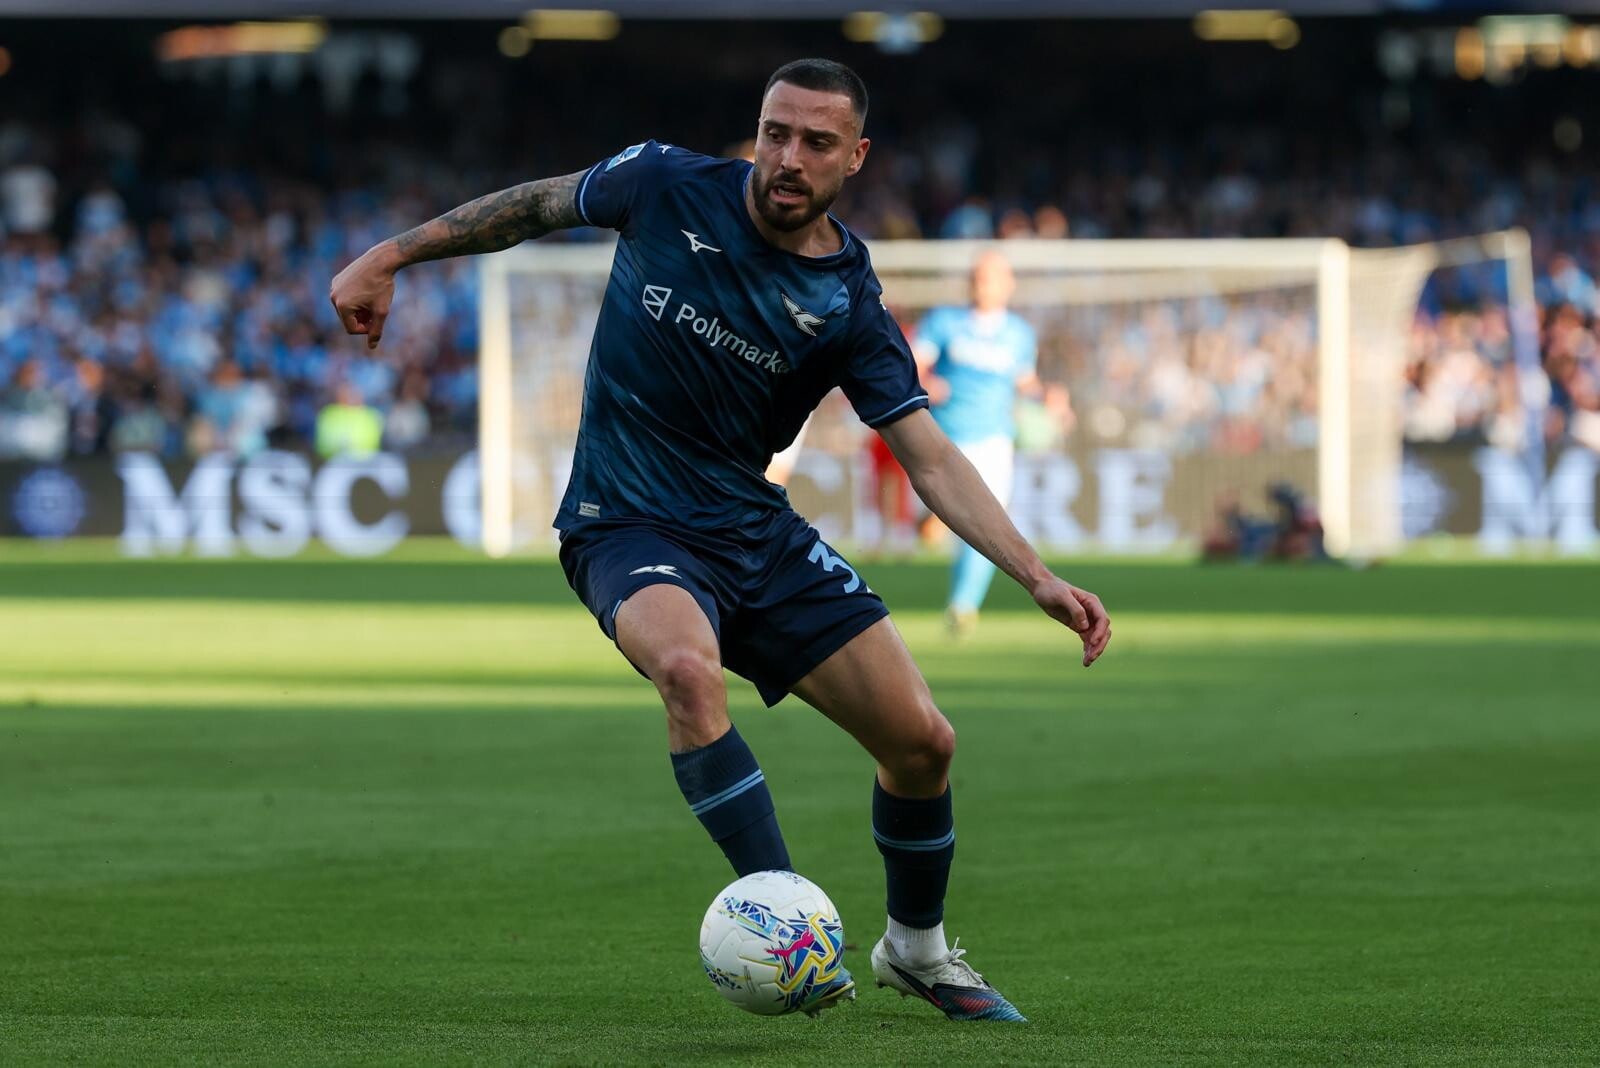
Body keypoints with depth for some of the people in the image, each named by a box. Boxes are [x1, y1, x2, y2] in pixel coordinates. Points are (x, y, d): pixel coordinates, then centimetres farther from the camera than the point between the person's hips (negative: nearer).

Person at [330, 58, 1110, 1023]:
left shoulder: (851, 307, -7)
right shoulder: (667, 186, -9)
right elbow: (536, 205, 8)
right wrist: (389, 258, 7)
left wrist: (1039, 579, -18)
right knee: (689, 667, -37)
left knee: (922, 739, -3)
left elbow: (931, 459, -8)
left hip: (756, 533, 3)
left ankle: (917, 950, 25)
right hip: (629, 528, -3)